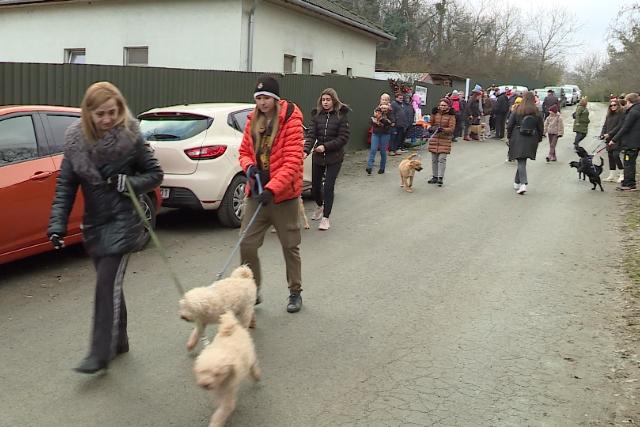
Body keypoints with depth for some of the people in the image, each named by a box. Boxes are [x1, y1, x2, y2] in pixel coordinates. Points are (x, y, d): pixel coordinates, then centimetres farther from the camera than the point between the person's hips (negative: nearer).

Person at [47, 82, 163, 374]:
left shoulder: (131, 137, -11)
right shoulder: (76, 140, -2)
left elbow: (155, 174, -2)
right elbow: (65, 185, -1)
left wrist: (130, 183, -20)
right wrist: (57, 224, -10)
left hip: (122, 223, -4)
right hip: (93, 224, 5)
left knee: (107, 285, -9)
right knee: (109, 284, 13)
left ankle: (100, 354, -2)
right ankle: (119, 341, 29)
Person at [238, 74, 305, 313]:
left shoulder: (290, 119, -11)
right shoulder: (253, 120, 6)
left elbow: (293, 160, -17)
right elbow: (244, 151, 14)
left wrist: (272, 188, -25)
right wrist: (249, 167, -10)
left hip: (283, 195, -4)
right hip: (256, 193, 5)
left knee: (290, 246, 9)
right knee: (247, 244, 0)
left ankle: (295, 293, 26)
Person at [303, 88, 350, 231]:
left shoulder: (342, 116, -6)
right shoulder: (316, 115, 2)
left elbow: (343, 138, -10)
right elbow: (311, 135, -5)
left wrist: (326, 146, -18)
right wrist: (306, 150, -22)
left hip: (334, 157, -3)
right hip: (318, 156, 3)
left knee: (328, 186, -7)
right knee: (315, 186, 11)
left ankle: (325, 218, 6)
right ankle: (320, 206, 42)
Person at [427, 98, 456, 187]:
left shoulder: (451, 116, -5)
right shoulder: (436, 113, 7)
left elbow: (451, 128, -10)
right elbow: (431, 124, 12)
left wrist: (443, 129, -28)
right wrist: (433, 114, 0)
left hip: (445, 139, -4)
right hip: (434, 138, 4)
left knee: (442, 159, -9)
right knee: (434, 159, 9)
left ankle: (440, 178, -5)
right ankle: (435, 177, 19)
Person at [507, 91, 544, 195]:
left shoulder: (517, 110, -4)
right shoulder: (537, 112, 2)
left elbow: (510, 125, -2)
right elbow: (541, 127, 7)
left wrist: (509, 136, 10)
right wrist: (539, 139, 18)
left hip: (518, 139, -3)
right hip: (531, 140, 3)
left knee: (521, 161, -4)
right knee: (522, 161, 16)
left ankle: (523, 184, -19)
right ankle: (517, 182, 27)